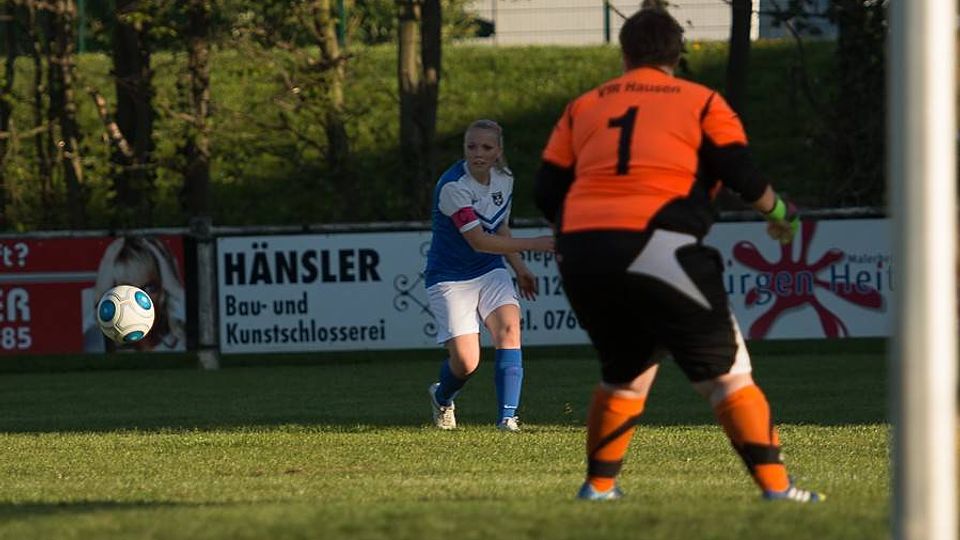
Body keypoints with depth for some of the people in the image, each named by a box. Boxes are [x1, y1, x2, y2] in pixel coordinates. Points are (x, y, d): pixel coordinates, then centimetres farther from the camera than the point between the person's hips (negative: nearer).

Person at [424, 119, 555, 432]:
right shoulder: (453, 186, -23)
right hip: (451, 277, -5)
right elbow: (479, 241, -27)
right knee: (465, 362, -11)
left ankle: (507, 416, -21)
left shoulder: (504, 179, 1)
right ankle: (441, 398, 27)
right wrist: (533, 245, -29)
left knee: (508, 326, -23)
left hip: (490, 271, 5)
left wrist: (519, 267, 12)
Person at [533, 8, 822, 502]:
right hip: (657, 252, -4)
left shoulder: (583, 108, 19)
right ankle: (775, 486, -10)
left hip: (580, 257, 4)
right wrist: (779, 213, 21)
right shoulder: (702, 102, 9)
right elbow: (744, 177, 2)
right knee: (726, 373, 0)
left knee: (624, 374, 25)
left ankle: (599, 486, 25)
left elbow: (546, 193, 14)